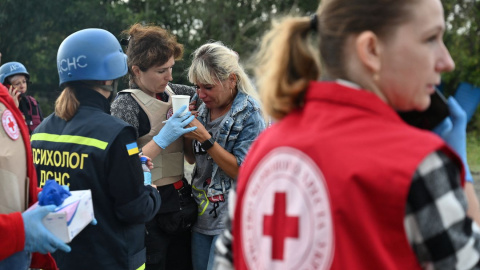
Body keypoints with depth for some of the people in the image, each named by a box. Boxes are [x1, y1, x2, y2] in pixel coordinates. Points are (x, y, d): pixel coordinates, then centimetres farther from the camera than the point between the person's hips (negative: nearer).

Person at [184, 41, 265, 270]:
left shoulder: (249, 115, -14)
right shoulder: (204, 108, 6)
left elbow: (241, 172, -18)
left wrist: (205, 138, -22)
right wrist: (185, 132, -6)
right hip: (201, 215, 7)